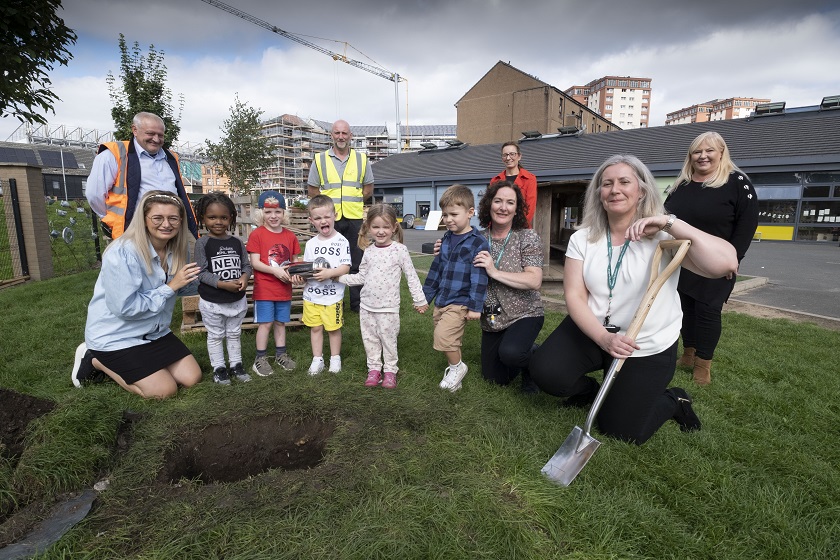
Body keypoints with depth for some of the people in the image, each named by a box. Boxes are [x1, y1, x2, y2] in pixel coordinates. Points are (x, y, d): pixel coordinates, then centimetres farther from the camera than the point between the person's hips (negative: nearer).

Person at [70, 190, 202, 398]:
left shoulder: (175, 251, -4)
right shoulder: (123, 253, -26)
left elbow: (183, 289, 5)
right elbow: (125, 307, -28)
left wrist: (194, 278, -16)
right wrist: (170, 287, -25)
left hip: (154, 332, 7)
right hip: (115, 337, -7)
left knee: (192, 378, 3)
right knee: (165, 390, -10)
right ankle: (96, 361, 11)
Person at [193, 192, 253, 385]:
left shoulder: (237, 242, -1)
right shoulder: (202, 243, -11)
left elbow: (247, 265, 4)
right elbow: (201, 273, -15)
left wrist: (244, 277, -18)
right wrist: (223, 284, -25)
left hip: (237, 300, 4)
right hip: (212, 302, -3)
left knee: (234, 334, 18)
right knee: (215, 336, 13)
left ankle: (236, 365, 32)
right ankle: (218, 369, 27)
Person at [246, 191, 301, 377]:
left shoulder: (290, 236, 6)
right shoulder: (257, 234, -7)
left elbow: (294, 261, 10)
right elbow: (255, 263, -12)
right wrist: (275, 271, -23)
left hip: (284, 289, 4)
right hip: (264, 290, -4)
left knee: (280, 322, 15)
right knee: (265, 323, 1)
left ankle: (281, 354, 28)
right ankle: (260, 359, 14)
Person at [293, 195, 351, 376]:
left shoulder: (341, 241, -8)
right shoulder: (311, 243, 7)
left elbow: (346, 267, -13)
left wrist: (329, 273, -28)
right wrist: (301, 277, -9)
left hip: (333, 295, -4)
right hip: (311, 295, 4)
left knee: (333, 328, 8)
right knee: (315, 327, 13)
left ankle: (335, 358, 26)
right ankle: (317, 359, 27)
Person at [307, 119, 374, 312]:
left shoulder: (361, 159, 8)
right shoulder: (320, 159, 6)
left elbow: (368, 188, 12)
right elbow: (313, 190, 7)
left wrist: (352, 202, 0)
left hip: (355, 218, 1)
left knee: (357, 262, 6)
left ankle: (357, 302, 17)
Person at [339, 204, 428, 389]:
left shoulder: (399, 250, -10)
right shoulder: (369, 251, 3)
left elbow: (411, 276, -6)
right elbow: (361, 277, 12)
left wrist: (419, 300, -4)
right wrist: (339, 277, 9)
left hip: (388, 306, -4)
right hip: (367, 305, 5)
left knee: (388, 339, 6)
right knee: (370, 339, 13)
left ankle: (390, 370, 24)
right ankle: (374, 368, 29)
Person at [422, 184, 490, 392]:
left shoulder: (478, 243, -11)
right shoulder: (446, 239, 10)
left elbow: (479, 278, -13)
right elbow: (435, 270, 16)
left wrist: (475, 306, -15)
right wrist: (425, 296, 18)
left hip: (460, 302, -7)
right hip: (441, 300, 7)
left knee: (443, 335, -18)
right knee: (447, 341, 12)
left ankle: (457, 367, 7)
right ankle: (453, 368, 32)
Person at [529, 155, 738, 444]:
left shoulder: (663, 237, -13)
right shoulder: (583, 239, -4)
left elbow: (726, 263, -28)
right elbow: (574, 296, -11)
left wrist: (670, 223, -30)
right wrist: (603, 338, -26)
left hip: (648, 347, -2)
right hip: (592, 332, 3)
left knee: (620, 430, -2)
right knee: (545, 371, -20)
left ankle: (673, 401, 31)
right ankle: (587, 390, 17)